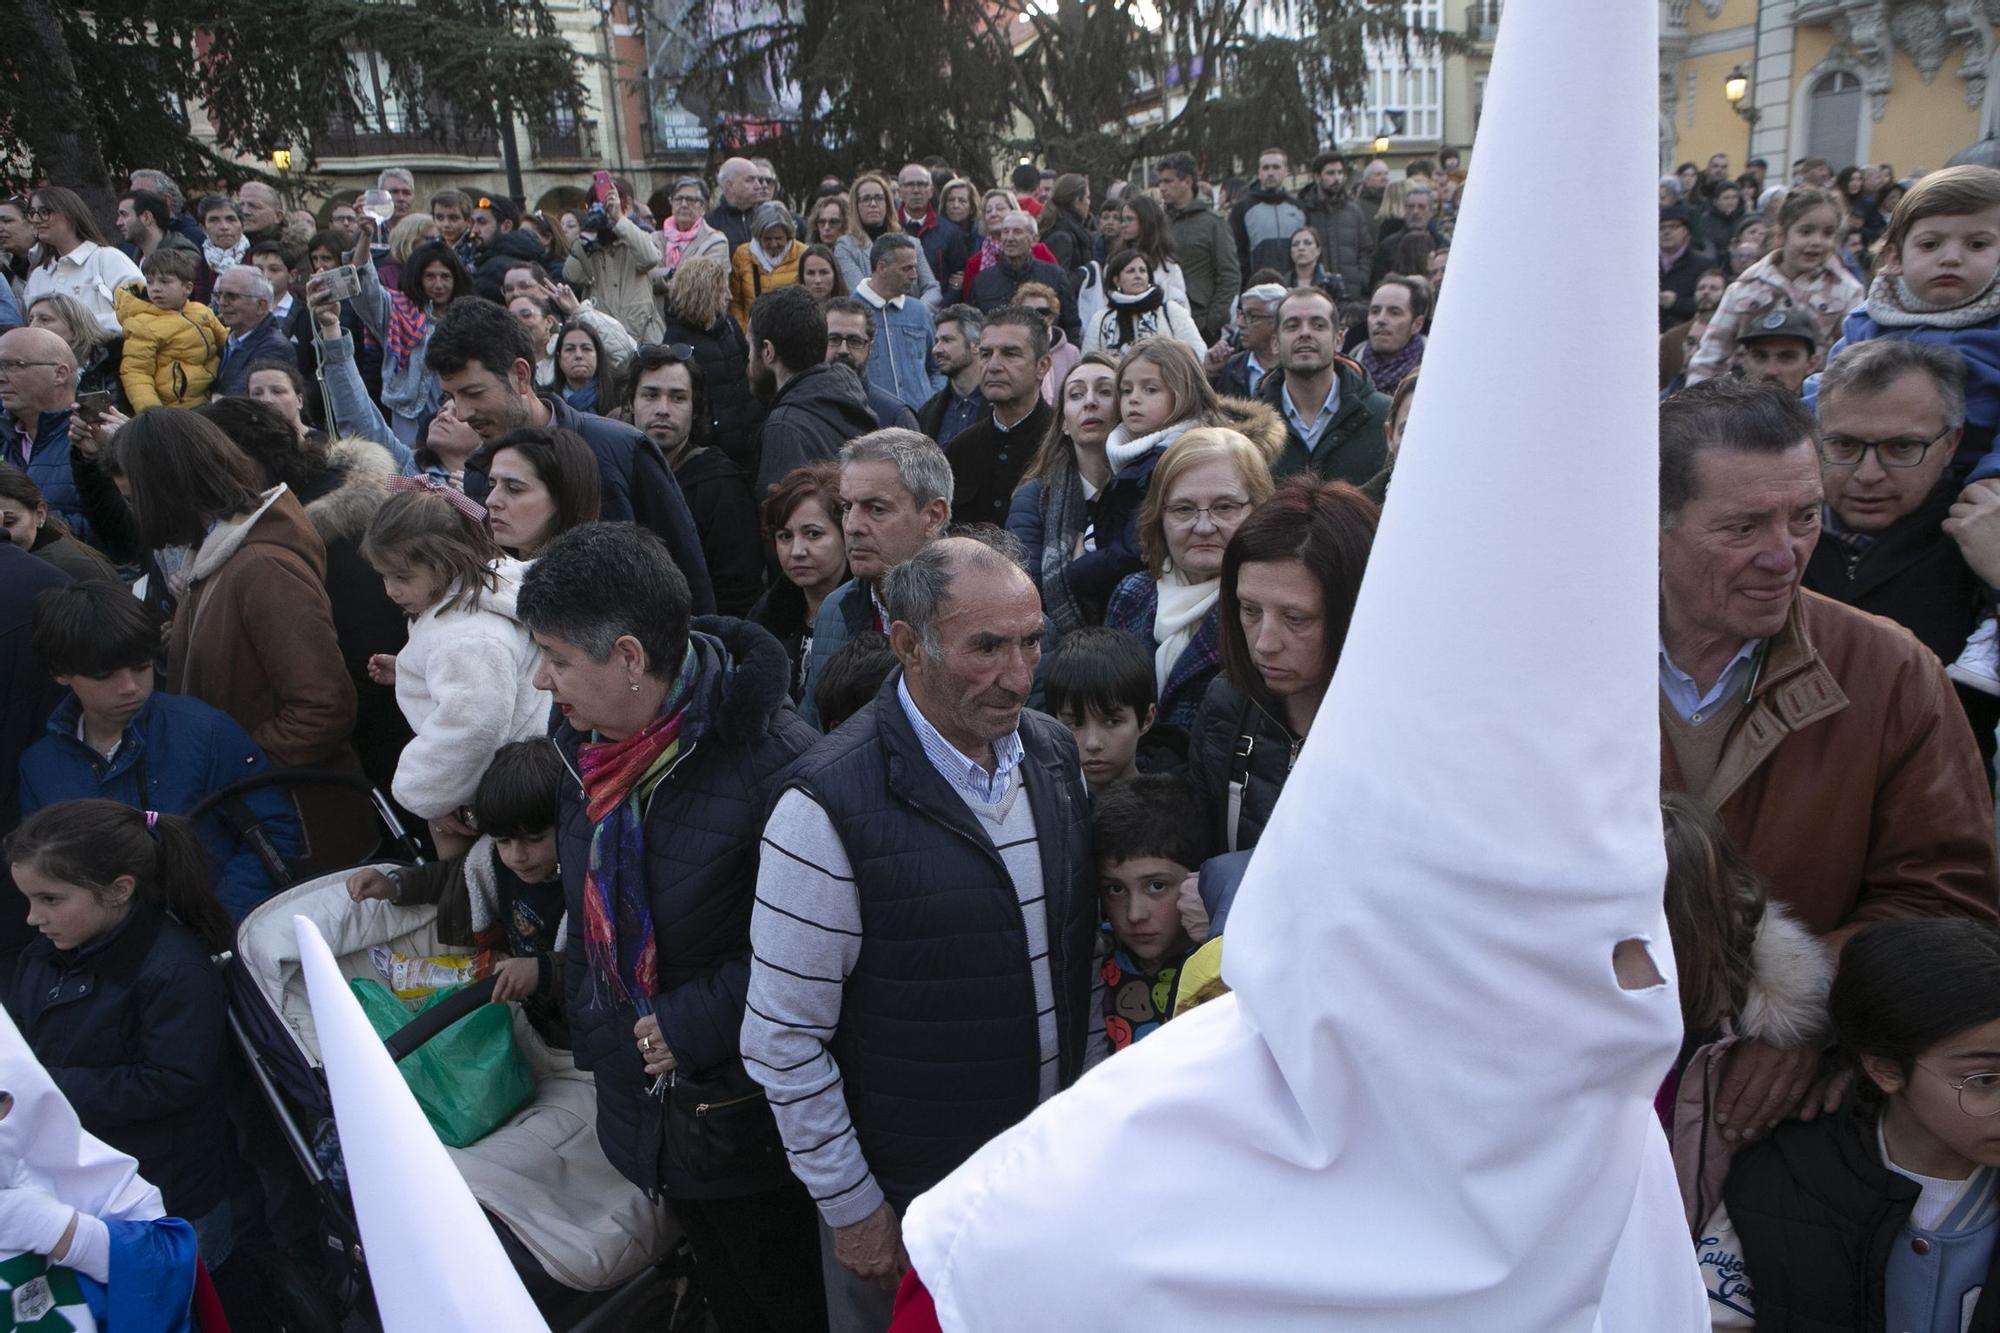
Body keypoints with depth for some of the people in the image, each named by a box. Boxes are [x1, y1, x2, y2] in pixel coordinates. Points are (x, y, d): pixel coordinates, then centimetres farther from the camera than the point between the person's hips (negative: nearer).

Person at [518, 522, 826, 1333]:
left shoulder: (770, 755, -28)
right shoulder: (585, 740, -2)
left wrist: (692, 1024, -23)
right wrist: (590, 1026, 11)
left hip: (740, 1106, -7)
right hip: (639, 1093, 7)